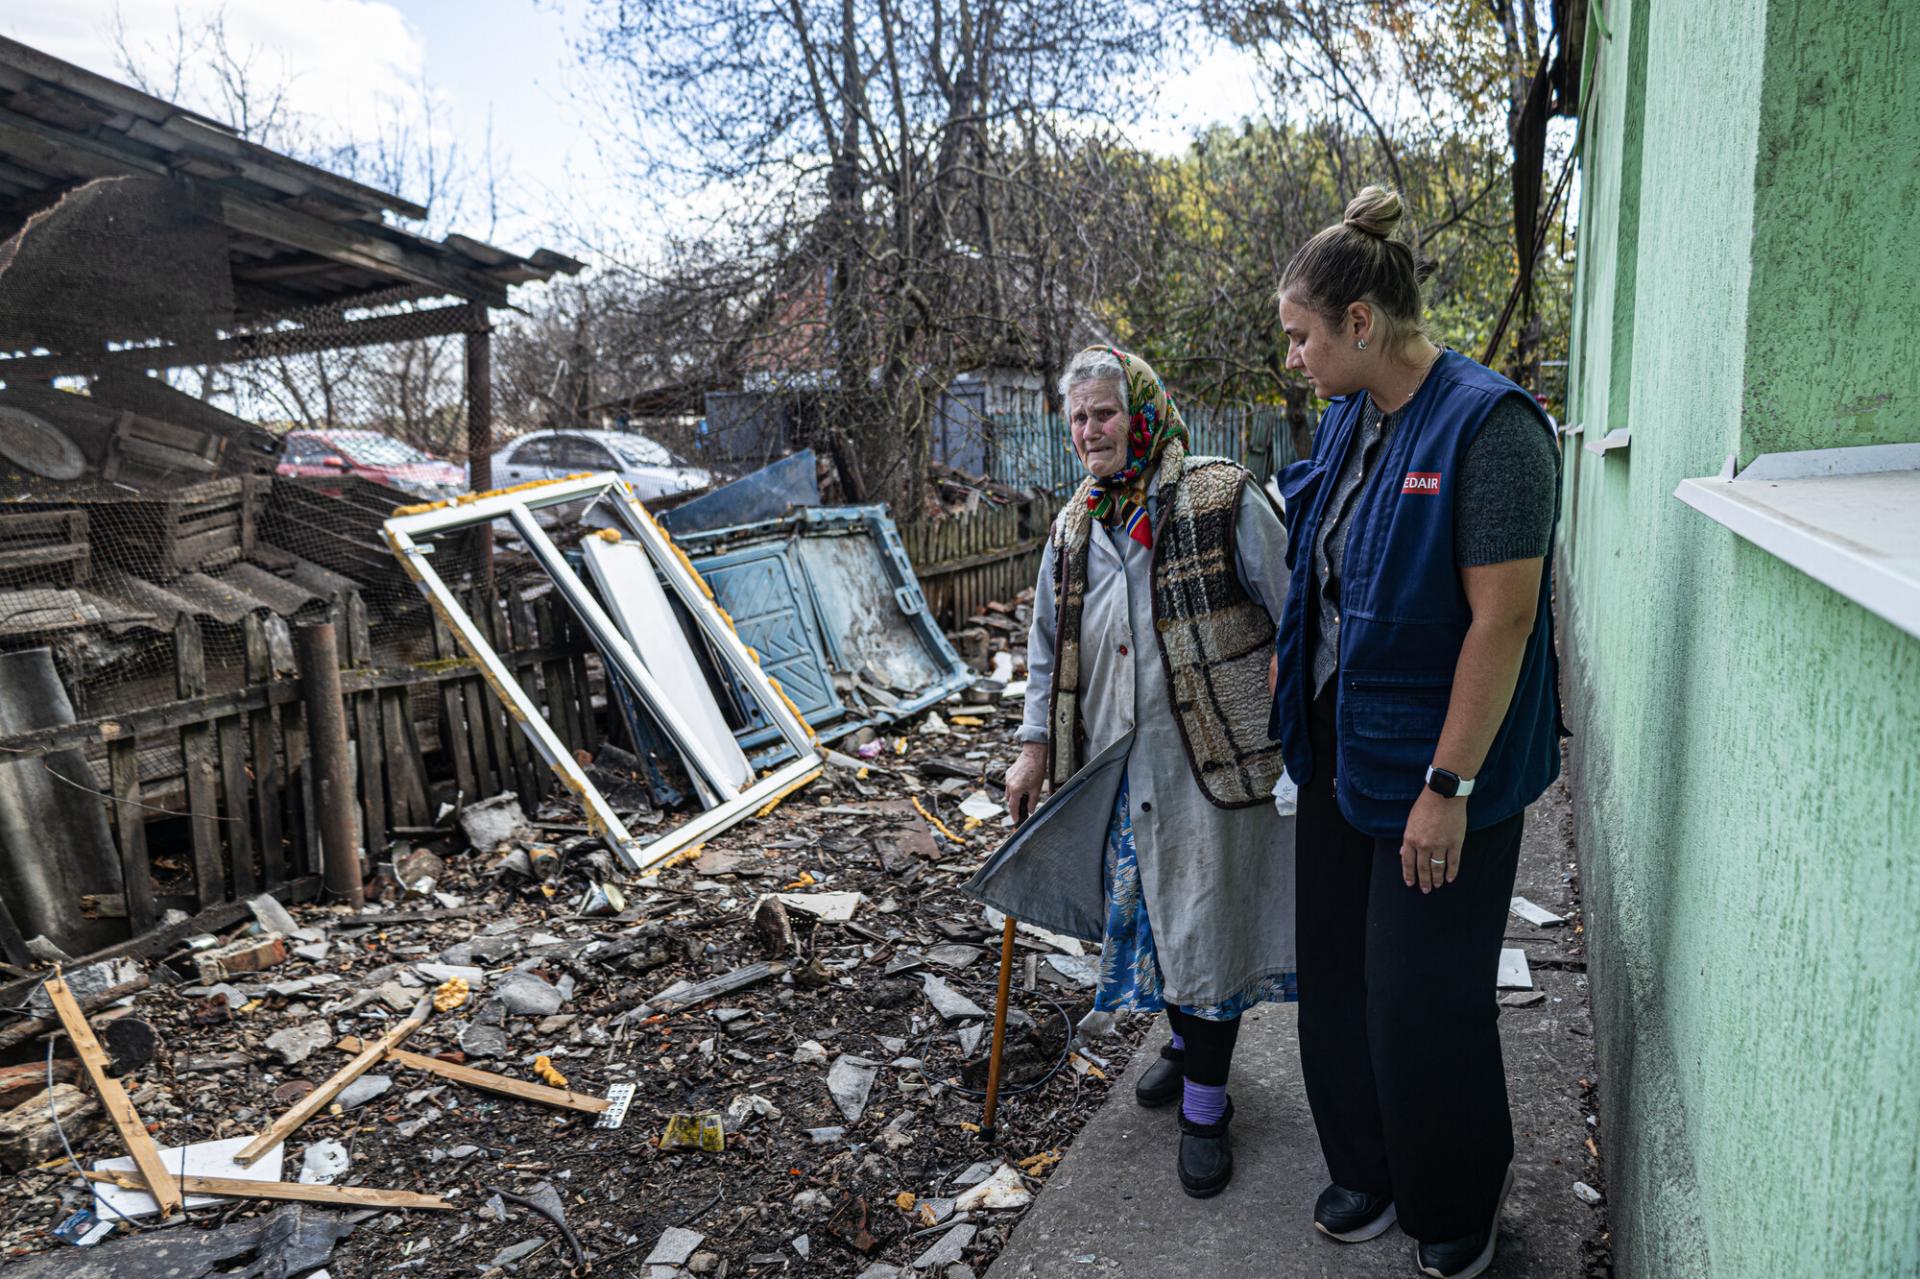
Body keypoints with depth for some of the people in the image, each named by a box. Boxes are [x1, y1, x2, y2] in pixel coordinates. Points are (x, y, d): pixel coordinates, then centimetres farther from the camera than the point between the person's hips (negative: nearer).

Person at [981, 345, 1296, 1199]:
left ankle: (1205, 1104, 18)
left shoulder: (1223, 501, -8)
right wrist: (1035, 745, 13)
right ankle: (1187, 1041, 40)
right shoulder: (1073, 530, 10)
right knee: (1145, 912, 14)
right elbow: (1047, 648, 17)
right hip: (1117, 764, 5)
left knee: (1206, 921, 1)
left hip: (1212, 753, -5)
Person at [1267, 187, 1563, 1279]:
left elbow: (1502, 621, -22)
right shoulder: (1351, 416, 6)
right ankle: (1371, 1171, 38)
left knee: (1423, 997, 6)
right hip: (1341, 739, 8)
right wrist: (1291, 667, 16)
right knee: (1338, 972, 16)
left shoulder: (1489, 428, -19)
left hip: (1437, 757, -7)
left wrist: (1448, 787, -22)